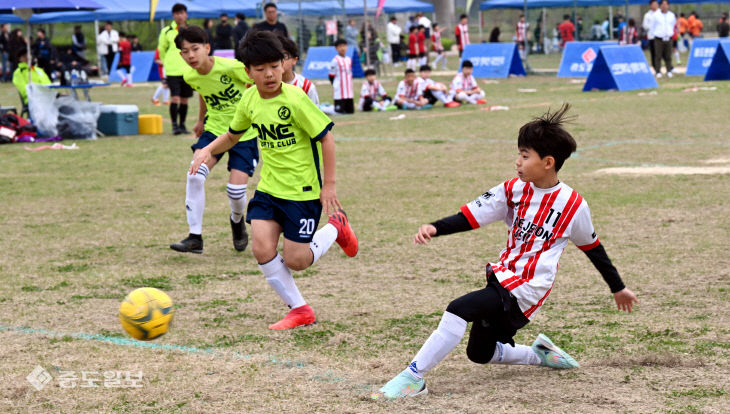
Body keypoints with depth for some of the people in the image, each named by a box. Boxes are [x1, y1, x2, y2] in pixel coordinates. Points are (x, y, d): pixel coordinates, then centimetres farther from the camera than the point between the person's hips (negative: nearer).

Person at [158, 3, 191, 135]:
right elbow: (161, 50, 11)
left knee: (184, 99, 8)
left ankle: (182, 124, 19)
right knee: (175, 98, -12)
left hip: (188, 70, 3)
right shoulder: (167, 31, 1)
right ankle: (174, 125, -6)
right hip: (172, 71, -3)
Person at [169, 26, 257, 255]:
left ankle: (237, 221, 27)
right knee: (195, 175, -19)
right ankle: (195, 237, -10)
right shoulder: (190, 76, -6)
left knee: (236, 189, -11)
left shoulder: (231, 67, -24)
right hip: (214, 128, 4)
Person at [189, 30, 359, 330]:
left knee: (295, 261, -3)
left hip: (303, 191, -6)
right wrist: (208, 150, -1)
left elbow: (326, 136, -15)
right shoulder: (250, 100, -1)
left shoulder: (294, 99, -20)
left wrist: (329, 183, -14)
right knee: (262, 248, -9)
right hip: (268, 188, 6)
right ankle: (299, 310, 8)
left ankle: (336, 227, 25)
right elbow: (233, 135, 17)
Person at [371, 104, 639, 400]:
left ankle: (414, 376, -23)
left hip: (527, 289, -7)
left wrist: (617, 288, 21)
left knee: (459, 309, -26)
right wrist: (434, 228, -21)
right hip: (502, 277, 7)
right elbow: (470, 217, -2)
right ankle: (540, 354, 38)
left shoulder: (573, 206, -6)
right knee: (479, 353, 18)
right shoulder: (514, 190, 4)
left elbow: (593, 248, 10)